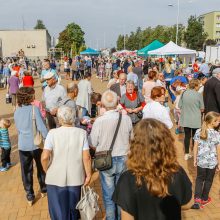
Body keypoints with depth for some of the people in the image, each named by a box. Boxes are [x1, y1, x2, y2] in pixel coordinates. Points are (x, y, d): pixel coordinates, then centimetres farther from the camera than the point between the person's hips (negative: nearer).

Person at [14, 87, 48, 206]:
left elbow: (18, 129, 9)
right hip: (36, 144, -3)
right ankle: (43, 189, 36)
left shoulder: (17, 111, -1)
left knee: (26, 171, 14)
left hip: (22, 146, 3)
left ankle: (30, 196, 21)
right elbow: (42, 127, -19)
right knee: (41, 168, 19)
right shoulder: (34, 109, -16)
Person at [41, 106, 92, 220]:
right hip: (75, 178, 2)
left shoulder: (52, 133, -12)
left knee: (58, 210, 17)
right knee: (73, 207, 23)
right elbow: (86, 157, -10)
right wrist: (88, 175, 3)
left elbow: (45, 157, -17)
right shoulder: (81, 133, -8)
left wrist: (46, 170, 2)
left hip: (56, 178, -2)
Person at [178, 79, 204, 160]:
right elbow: (202, 109, -6)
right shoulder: (198, 95, -13)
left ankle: (186, 154, 19)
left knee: (187, 136, 12)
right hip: (195, 120, -2)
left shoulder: (184, 93, -6)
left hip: (185, 119, 3)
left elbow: (180, 106, 1)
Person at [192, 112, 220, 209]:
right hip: (212, 162, -2)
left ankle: (197, 199, 4)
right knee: (208, 180, 16)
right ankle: (204, 199, 31)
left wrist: (195, 159, 8)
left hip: (201, 161, 2)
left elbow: (195, 147, -3)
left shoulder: (198, 132, -7)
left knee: (200, 179, 17)